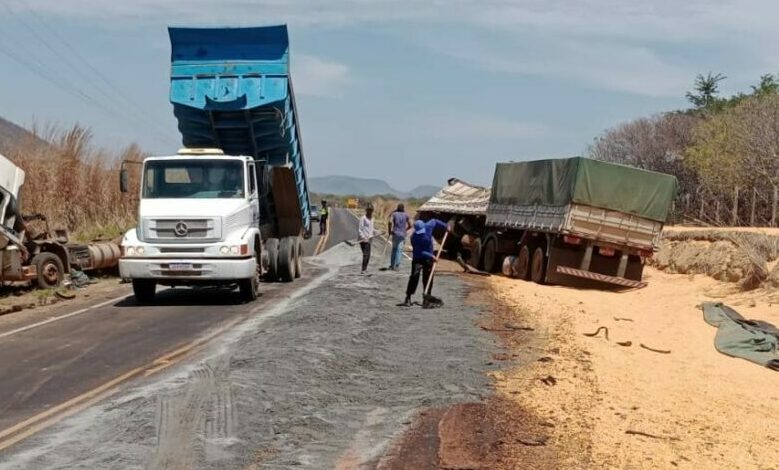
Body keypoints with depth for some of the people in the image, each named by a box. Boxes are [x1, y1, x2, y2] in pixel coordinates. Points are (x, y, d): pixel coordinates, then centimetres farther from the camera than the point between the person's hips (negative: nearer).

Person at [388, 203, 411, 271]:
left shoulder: (394, 214, 1)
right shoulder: (406, 215, 2)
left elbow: (390, 222, -16)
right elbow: (410, 225, 1)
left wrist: (390, 230, -3)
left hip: (395, 233, 1)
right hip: (402, 234, -1)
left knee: (394, 249, 13)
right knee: (399, 250, -1)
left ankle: (392, 265, 16)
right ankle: (397, 265, -11)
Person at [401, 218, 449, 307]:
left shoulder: (428, 226, -14)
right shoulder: (414, 238, -25)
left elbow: (435, 221, 9)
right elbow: (420, 252, -26)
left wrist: (445, 226, 18)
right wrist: (431, 256, -31)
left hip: (428, 259, 4)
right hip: (418, 258, -4)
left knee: (427, 279, 4)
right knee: (414, 277, -14)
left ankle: (426, 299, 11)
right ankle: (408, 299, -12)